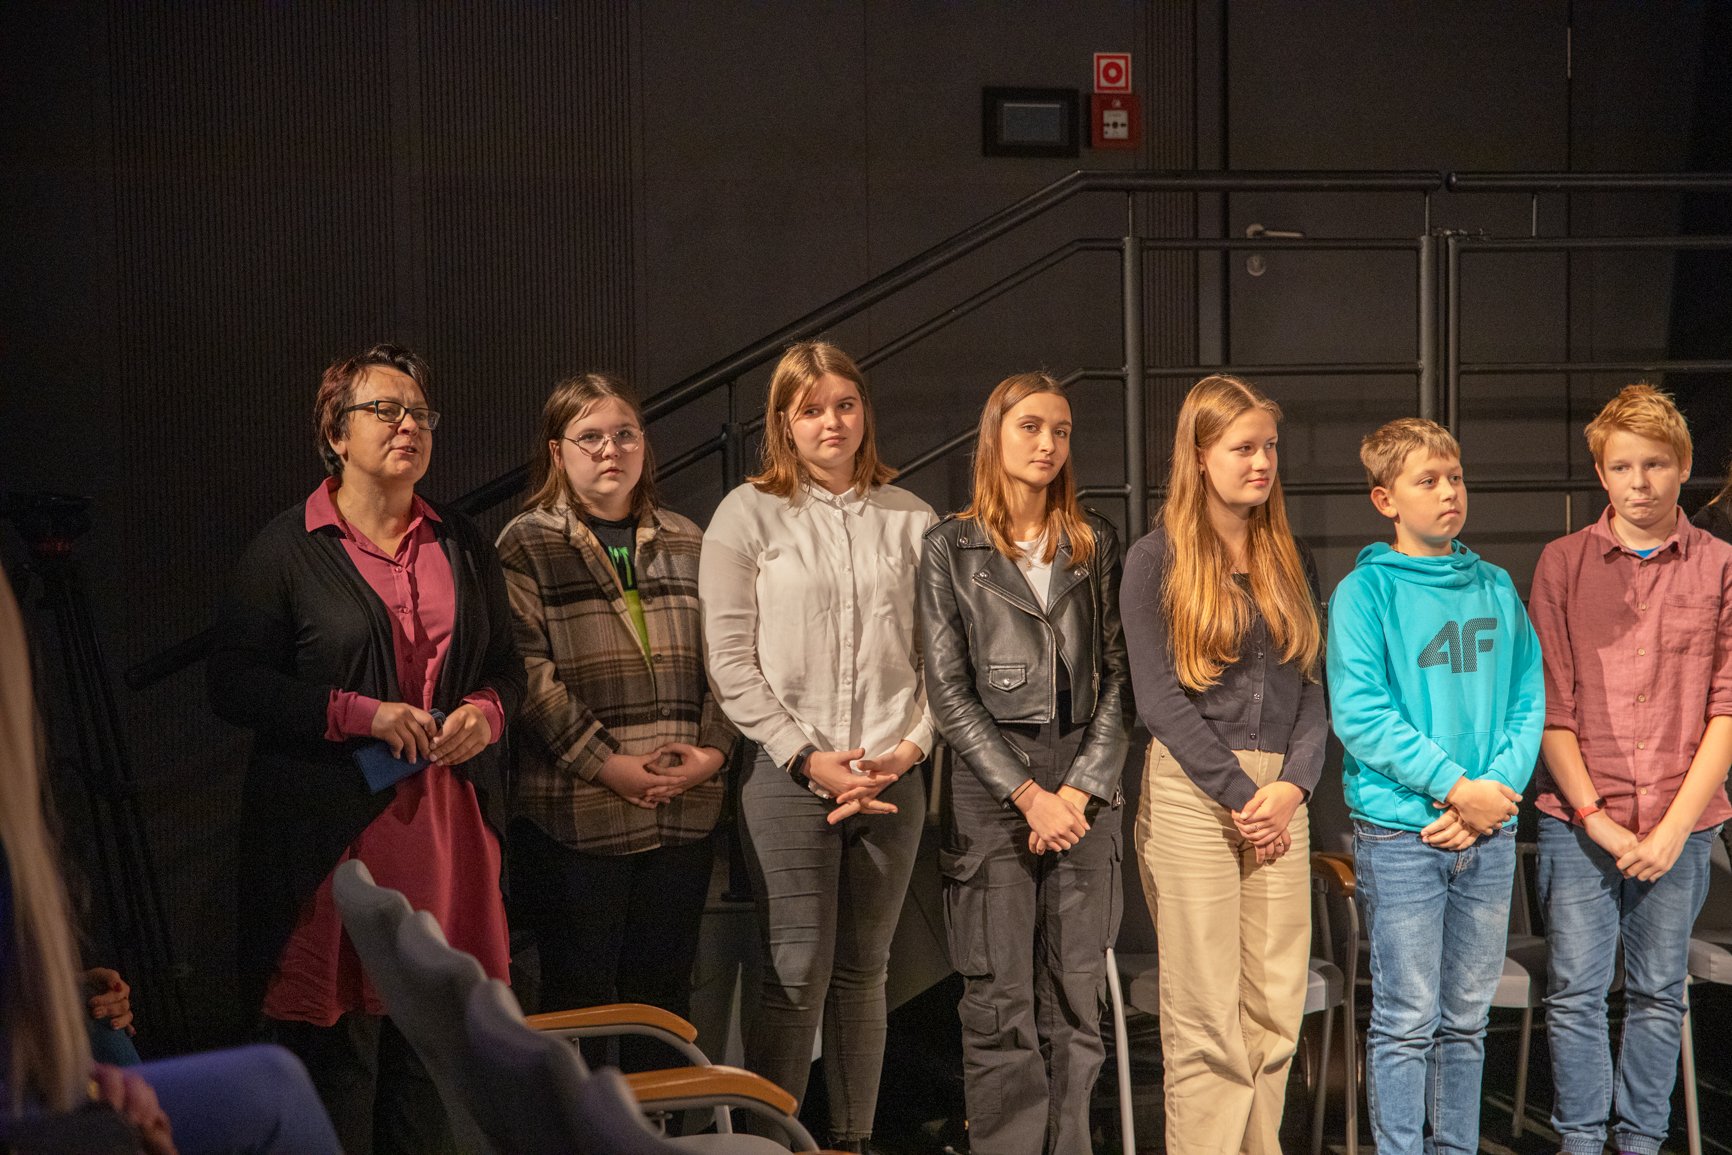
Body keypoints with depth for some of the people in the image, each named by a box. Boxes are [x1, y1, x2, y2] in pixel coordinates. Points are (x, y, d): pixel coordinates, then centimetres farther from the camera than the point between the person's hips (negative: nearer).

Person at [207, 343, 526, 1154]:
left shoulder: (462, 546, 15)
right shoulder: (288, 549, -1)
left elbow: (506, 666, 22)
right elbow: (234, 684, -6)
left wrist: (486, 711, -1)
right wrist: (358, 713, -15)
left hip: (442, 820, 5)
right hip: (330, 827, -4)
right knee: (338, 1045, -5)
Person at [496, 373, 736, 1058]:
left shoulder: (684, 544, 15)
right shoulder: (527, 546, -1)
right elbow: (529, 676, -11)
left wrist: (712, 748, -3)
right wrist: (606, 764, -16)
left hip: (681, 812, 5)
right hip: (574, 817, -4)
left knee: (665, 996, 10)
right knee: (580, 999, 1)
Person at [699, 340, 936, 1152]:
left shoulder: (910, 519, 11)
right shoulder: (749, 514, 1)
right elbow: (729, 663, -4)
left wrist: (912, 744, -4)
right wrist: (808, 759, -9)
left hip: (891, 779, 3)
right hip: (788, 778, -3)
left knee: (863, 975, 9)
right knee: (797, 975, -7)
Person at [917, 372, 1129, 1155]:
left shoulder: (1095, 543, 12)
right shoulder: (952, 547, 5)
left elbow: (1116, 675, 7)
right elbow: (949, 692, 0)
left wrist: (1083, 787, -5)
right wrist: (1028, 794, -8)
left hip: (1085, 789, 2)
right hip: (990, 789, -2)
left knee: (1076, 1001, 2)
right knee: (1002, 1003, -4)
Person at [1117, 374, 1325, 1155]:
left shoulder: (1291, 561, 14)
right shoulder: (1156, 561, 0)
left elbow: (1311, 686, 11)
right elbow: (1158, 697, -6)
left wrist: (1292, 784, -5)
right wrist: (1238, 795, -10)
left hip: (1280, 794, 5)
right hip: (1191, 790, -5)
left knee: (1276, 1010, 3)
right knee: (1206, 1016, -4)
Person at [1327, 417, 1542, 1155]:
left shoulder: (1496, 589, 10)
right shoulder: (1365, 592, -4)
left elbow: (1528, 702, 7)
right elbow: (1359, 714, -12)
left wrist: (1498, 788, -9)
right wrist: (1454, 784, -16)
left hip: (1490, 835, 5)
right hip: (1400, 832, -5)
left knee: (1466, 1017, 12)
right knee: (1407, 1020, -2)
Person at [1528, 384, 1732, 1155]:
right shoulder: (1563, 564, 3)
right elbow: (1551, 707, 0)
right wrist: (1595, 816, -8)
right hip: (1578, 820, 0)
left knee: (1658, 995, 8)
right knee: (1575, 992, 0)